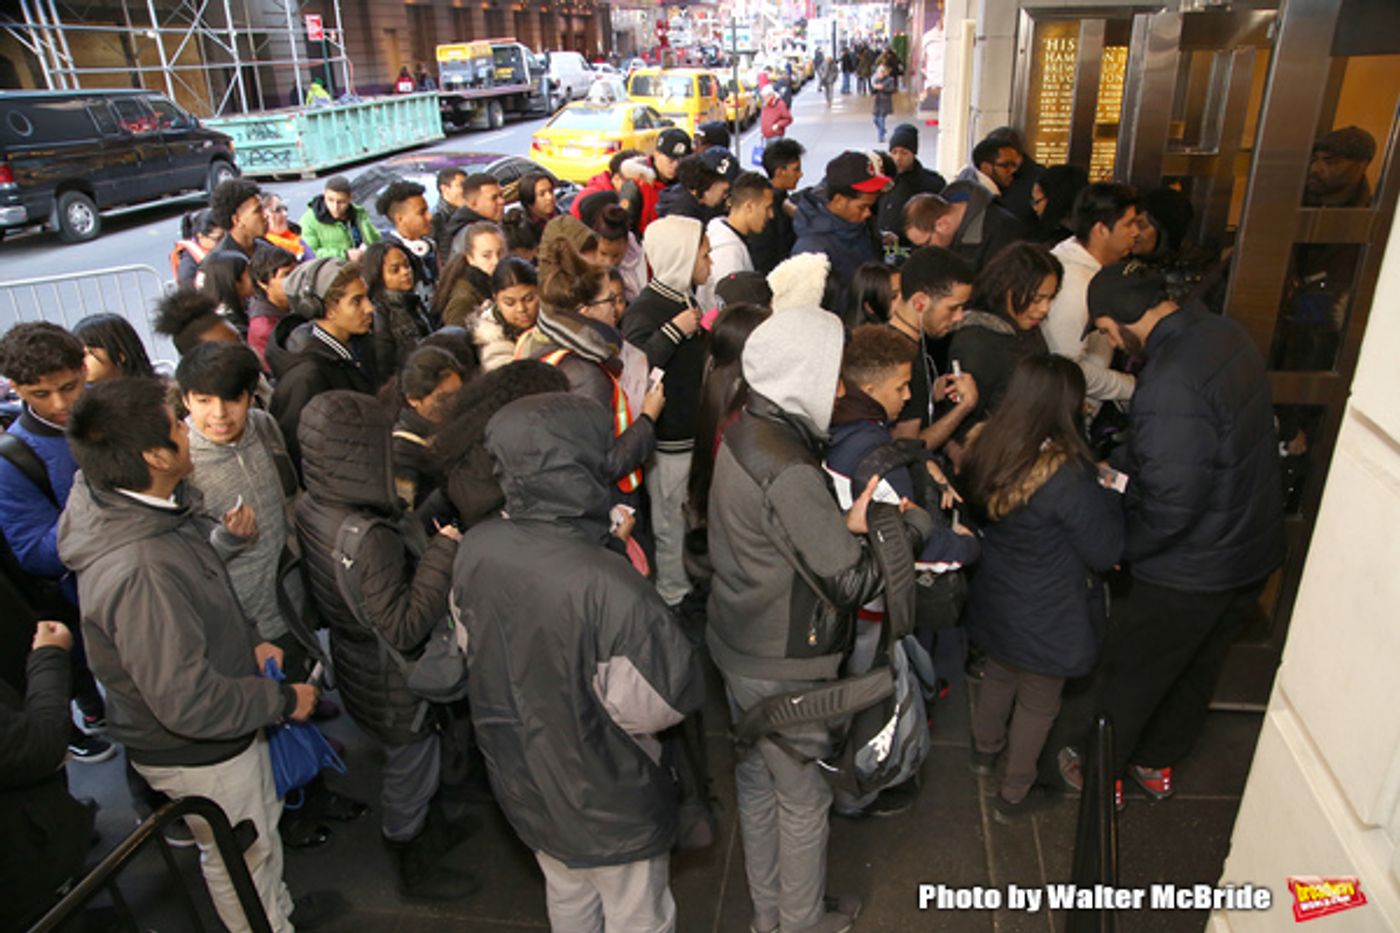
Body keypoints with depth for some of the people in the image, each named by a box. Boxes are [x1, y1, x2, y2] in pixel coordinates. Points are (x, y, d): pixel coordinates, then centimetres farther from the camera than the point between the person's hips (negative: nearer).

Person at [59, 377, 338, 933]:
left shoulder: (143, 512, -8)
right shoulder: (138, 572, -39)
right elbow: (188, 704, -34)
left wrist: (248, 641, 1)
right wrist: (284, 699, -20)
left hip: (229, 724, 9)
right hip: (195, 753, -9)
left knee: (263, 821, 31)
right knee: (240, 857, 18)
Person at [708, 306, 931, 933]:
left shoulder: (743, 431, -2)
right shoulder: (789, 474, -31)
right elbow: (852, 583, -25)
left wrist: (846, 523, -8)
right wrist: (914, 523, -13)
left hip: (737, 643, 9)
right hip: (783, 668, -9)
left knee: (756, 782, 24)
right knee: (804, 799, 15)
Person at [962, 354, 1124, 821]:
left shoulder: (985, 448, -12)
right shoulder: (1067, 476, -32)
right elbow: (1107, 552, -21)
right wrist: (1110, 496, -7)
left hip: (995, 602, 6)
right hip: (1046, 618, -6)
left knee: (999, 674, 30)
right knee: (1038, 702, 17)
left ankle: (985, 747, 54)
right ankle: (1014, 794, 35)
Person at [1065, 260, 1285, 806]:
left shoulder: (1169, 386, -32)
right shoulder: (1224, 333, -3)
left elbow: (1172, 503, -28)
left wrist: (1116, 546, -12)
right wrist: (1116, 466, 8)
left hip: (1192, 572, -8)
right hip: (1254, 552, 8)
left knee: (1130, 671, 15)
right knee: (1198, 668, 25)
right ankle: (1157, 762, 47)